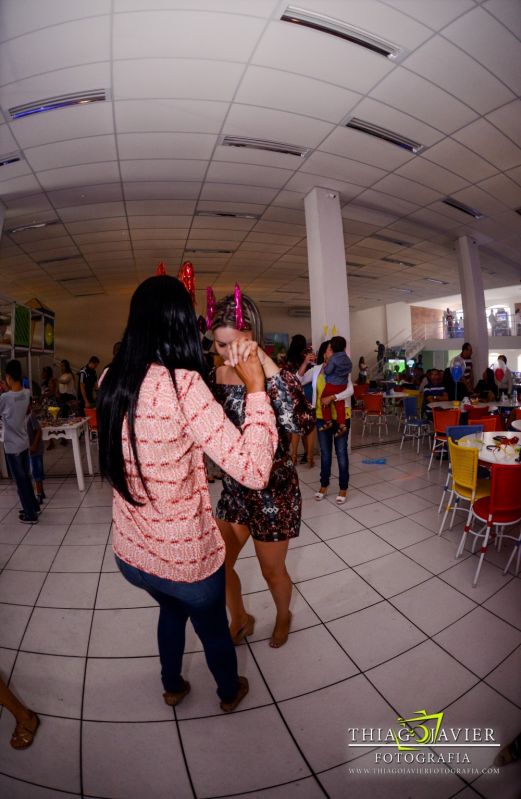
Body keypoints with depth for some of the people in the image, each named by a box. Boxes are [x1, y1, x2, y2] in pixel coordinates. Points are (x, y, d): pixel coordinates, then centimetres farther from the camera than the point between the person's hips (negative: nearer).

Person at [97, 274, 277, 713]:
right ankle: (230, 693, 58)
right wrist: (256, 387, -23)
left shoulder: (112, 380, -7)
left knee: (171, 609, 37)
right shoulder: (182, 383, -29)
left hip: (129, 553, 6)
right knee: (213, 628, 28)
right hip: (186, 556, -5)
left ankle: (172, 687, 62)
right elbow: (254, 470, -33)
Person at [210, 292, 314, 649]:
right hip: (233, 487, 5)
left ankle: (283, 616, 53)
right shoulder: (217, 376, -3)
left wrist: (268, 369, -39)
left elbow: (303, 424, -36)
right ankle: (240, 618, 49)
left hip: (274, 491, -4)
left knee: (272, 571, 17)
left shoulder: (277, 376, -18)